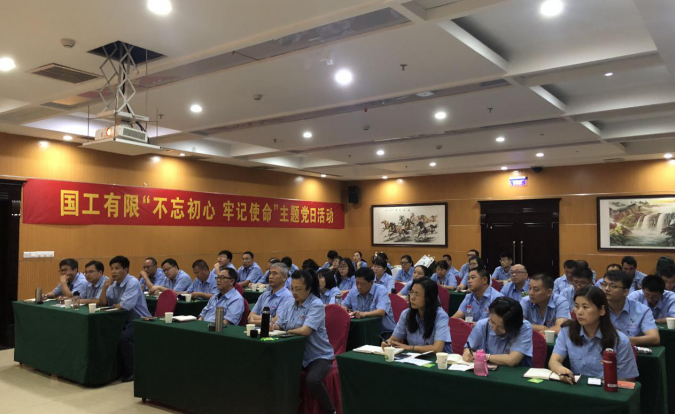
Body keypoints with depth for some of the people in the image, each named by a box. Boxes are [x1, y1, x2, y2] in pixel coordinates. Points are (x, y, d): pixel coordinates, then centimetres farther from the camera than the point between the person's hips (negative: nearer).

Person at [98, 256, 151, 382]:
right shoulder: (114, 283, 9)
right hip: (125, 321, 9)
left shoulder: (133, 283, -18)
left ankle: (131, 372, -11)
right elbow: (102, 303, 7)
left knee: (122, 338, -30)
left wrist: (112, 305, -4)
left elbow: (124, 306, -25)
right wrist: (105, 286, -8)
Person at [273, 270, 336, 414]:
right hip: (296, 353, 7)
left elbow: (305, 331, -27)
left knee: (312, 380, -31)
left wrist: (284, 331, -16)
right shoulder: (290, 303, 6)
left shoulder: (316, 305, -16)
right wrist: (273, 327, -21)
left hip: (319, 356, -7)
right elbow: (278, 324, 2)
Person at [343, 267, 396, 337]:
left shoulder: (381, 290, -11)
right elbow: (344, 305, 14)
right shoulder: (353, 290, 4)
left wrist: (364, 314, -44)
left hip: (385, 331, -4)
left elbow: (381, 312, -26)